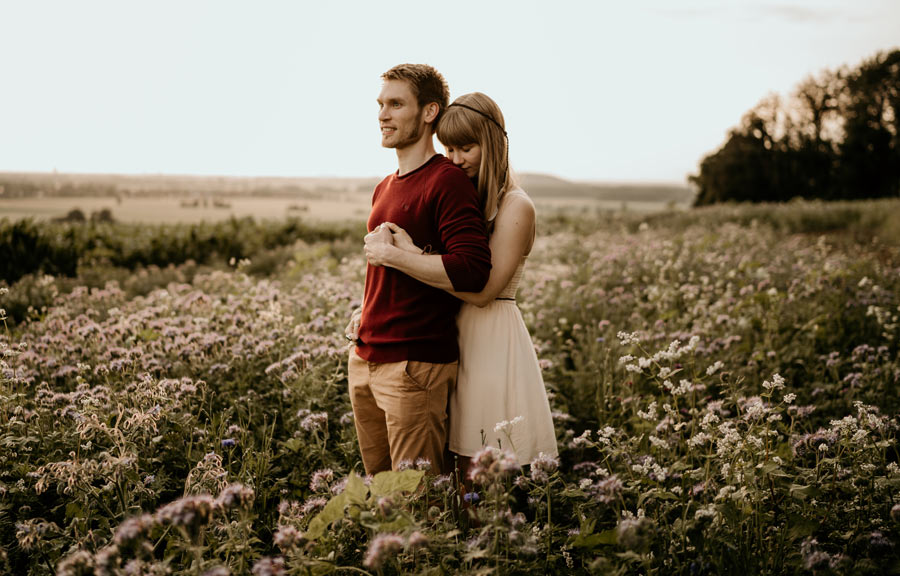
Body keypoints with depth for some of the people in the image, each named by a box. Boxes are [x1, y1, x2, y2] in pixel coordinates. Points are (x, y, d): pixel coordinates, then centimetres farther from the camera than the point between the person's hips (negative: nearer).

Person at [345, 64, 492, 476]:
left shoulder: (447, 180, -12)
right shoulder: (384, 189, 17)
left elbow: (471, 272, -24)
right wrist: (364, 314, 11)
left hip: (415, 366, -9)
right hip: (364, 361, 9)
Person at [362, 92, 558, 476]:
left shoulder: (515, 207, -10)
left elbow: (481, 289, -20)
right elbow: (451, 272, 9)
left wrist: (397, 257, -19)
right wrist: (413, 252, -13)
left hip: (495, 342, -7)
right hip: (458, 336, 7)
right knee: (466, 471, 11)